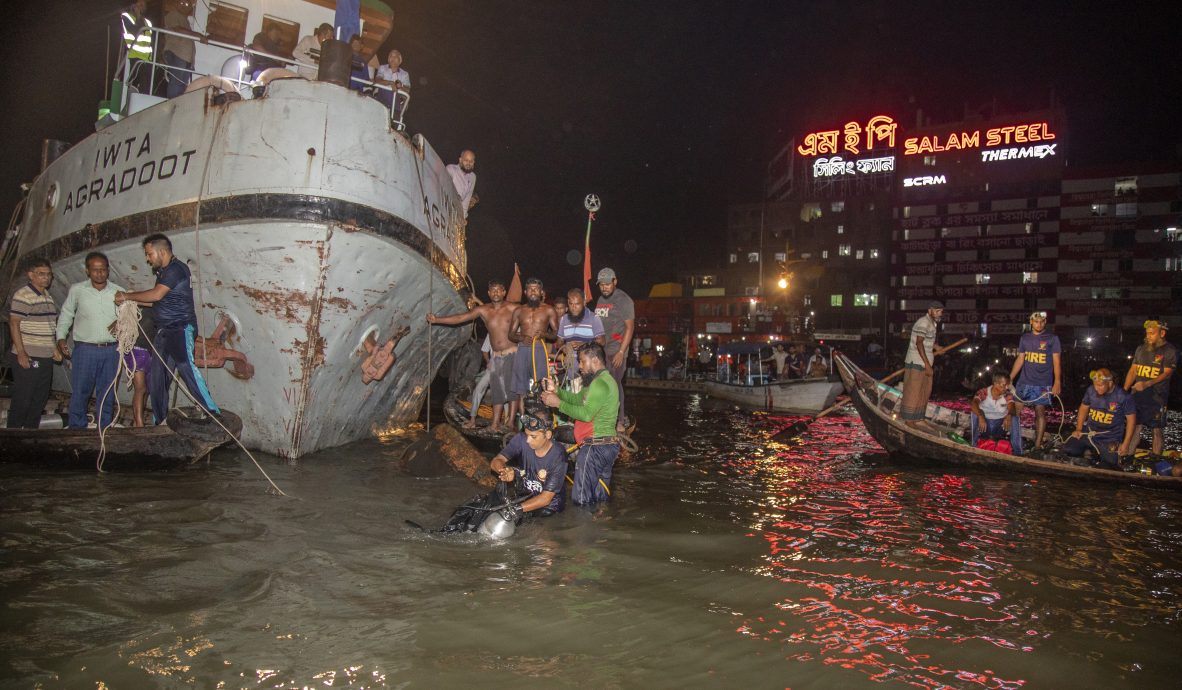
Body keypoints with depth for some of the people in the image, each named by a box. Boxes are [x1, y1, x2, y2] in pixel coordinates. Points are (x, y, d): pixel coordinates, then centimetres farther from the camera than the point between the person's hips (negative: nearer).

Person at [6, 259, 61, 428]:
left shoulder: (48, 296, 14)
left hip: (46, 357, 8)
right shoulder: (22, 295, -12)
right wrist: (21, 353, -20)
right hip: (28, 358, -8)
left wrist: (54, 348, 19)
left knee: (40, 399, 14)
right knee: (22, 400, -2)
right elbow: (14, 324, -15)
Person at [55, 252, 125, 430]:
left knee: (107, 392, 10)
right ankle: (77, 428, 13)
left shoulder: (118, 292, 2)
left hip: (111, 350, 2)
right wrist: (61, 337, 5)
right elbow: (66, 314, 12)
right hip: (85, 349, -2)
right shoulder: (77, 290, 1)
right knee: (80, 391, 1)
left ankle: (105, 428, 21)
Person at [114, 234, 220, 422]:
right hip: (165, 331, 10)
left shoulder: (176, 269, -11)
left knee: (185, 366, -26)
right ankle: (159, 421, 18)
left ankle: (213, 413, -28)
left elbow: (156, 295, -19)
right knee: (155, 375, 10)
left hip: (180, 328, -10)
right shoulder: (164, 272, 20)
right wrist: (129, 301, 10)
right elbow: (157, 300, 19)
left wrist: (127, 296, -8)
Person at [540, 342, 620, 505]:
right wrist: (556, 390, 0)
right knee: (601, 499, 18)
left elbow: (586, 414, -24)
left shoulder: (600, 383, -16)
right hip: (607, 445, 11)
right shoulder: (603, 380, 19)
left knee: (581, 500, -10)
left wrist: (558, 403, -17)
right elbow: (578, 399, 14)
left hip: (595, 447, -11)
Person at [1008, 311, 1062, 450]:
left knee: (1040, 412, 1)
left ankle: (1037, 444, 6)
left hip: (1043, 384, -3)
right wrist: (1009, 379, 9)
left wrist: (1057, 383, -11)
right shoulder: (1024, 338, 10)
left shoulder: (1052, 339, 0)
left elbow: (1057, 361, -3)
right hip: (1024, 381, 3)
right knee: (1015, 410, -1)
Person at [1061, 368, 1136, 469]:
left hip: (1109, 439, -3)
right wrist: (1078, 429, 7)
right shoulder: (1091, 391, -1)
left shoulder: (1123, 397, -11)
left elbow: (1131, 419, -4)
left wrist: (1126, 444, -7)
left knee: (1108, 464, -23)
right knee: (1067, 450, -17)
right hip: (1088, 433, 3)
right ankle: (1089, 451, 12)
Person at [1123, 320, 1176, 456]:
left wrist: (1147, 384, -27)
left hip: (1157, 397, -4)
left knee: (1157, 430, 0)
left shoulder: (1170, 351, -3)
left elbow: (1167, 373, -13)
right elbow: (1133, 370, 15)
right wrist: (1124, 390, 6)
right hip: (1137, 395, 4)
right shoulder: (1141, 348, 13)